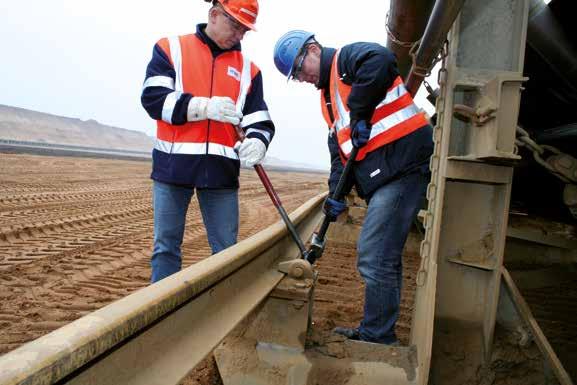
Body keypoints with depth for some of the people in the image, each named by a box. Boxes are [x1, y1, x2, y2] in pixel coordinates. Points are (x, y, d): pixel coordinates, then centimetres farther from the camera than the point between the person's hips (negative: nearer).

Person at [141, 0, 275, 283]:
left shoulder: (248, 69, 11)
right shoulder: (171, 48, 6)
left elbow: (260, 122, 6)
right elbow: (153, 98, -6)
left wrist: (257, 142, -18)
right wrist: (204, 107, -18)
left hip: (221, 169, 2)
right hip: (173, 164, -1)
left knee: (226, 249, 6)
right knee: (166, 246, 8)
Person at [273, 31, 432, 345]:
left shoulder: (347, 59, 0)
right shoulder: (328, 96, 24)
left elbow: (380, 60, -26)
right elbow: (339, 148, 16)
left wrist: (360, 113, -20)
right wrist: (337, 192, 3)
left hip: (402, 163, -10)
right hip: (380, 176, 10)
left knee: (374, 257, -9)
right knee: (384, 256, 15)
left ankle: (377, 338, 5)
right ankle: (377, 332, 27)